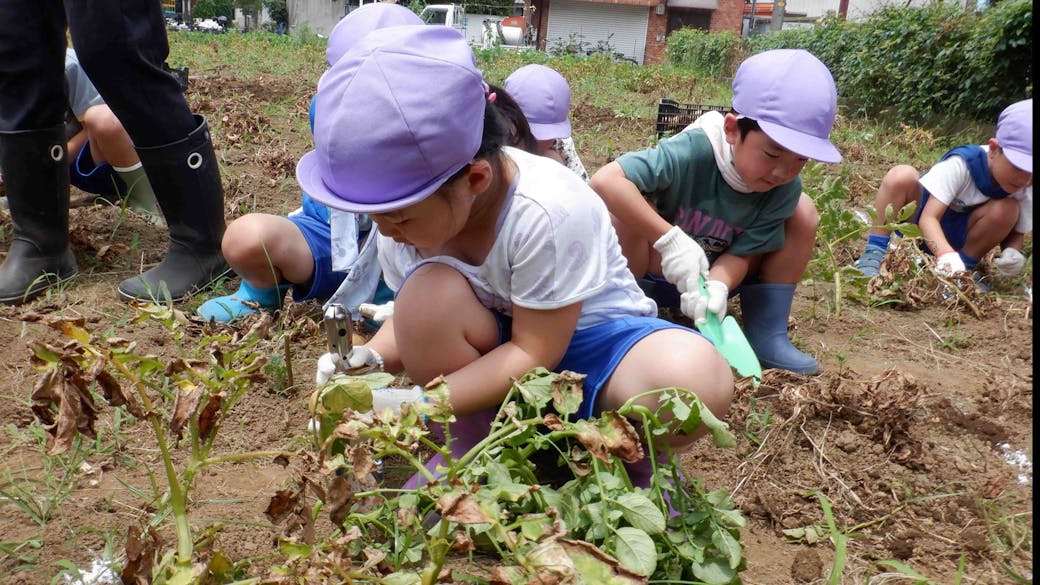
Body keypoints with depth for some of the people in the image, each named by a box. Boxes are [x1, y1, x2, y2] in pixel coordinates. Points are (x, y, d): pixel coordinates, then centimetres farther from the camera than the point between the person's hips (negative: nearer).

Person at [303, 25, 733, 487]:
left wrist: (414, 404, -30)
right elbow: (415, 323, 1)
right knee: (428, 297, -30)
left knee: (696, 378, -36)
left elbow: (534, 353, -25)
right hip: (495, 344, 4)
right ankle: (472, 453, -5)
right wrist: (372, 359, -21)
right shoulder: (407, 208, -12)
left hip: (589, 342, -4)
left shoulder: (548, 212, -30)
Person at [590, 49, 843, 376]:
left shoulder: (785, 190, -17)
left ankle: (766, 334, -5)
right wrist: (670, 239, -42)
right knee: (625, 206, -34)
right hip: (657, 271, -4)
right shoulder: (694, 152, -32)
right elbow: (605, 181, -42)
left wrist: (718, 286, -39)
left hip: (719, 274, 4)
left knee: (803, 213, -11)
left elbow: (742, 253, -16)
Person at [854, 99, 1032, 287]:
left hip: (957, 237, 4)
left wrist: (1014, 253, -27)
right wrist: (947, 255, -53)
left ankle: (967, 265, -7)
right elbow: (928, 217, -34)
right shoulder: (961, 164, -29)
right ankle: (874, 254, -26)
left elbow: (1017, 233, -2)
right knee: (901, 175, -32)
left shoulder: (1026, 190, -16)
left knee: (1008, 209, -25)